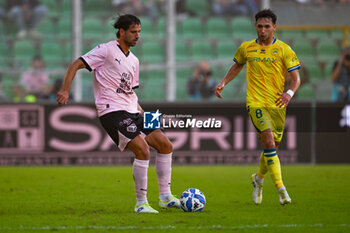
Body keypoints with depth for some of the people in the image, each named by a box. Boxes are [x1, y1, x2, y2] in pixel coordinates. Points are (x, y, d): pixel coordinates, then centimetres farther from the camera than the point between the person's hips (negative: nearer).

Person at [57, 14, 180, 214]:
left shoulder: (134, 61, 19)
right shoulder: (106, 50, -4)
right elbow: (76, 65, -8)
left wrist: (142, 113, 13)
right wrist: (65, 91, -21)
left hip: (131, 112, 8)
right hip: (112, 112, -8)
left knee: (166, 145, 3)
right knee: (143, 150, -22)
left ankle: (165, 197, 11)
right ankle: (141, 203, -12)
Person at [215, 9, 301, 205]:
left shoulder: (283, 49, 0)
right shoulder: (247, 48, 6)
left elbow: (296, 78, -3)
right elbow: (237, 66, 26)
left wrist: (289, 93, -22)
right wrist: (224, 83, 12)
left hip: (277, 105, 1)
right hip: (256, 103, -1)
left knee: (272, 149, 10)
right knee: (269, 142, -20)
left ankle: (259, 178, 40)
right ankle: (281, 189, -24)